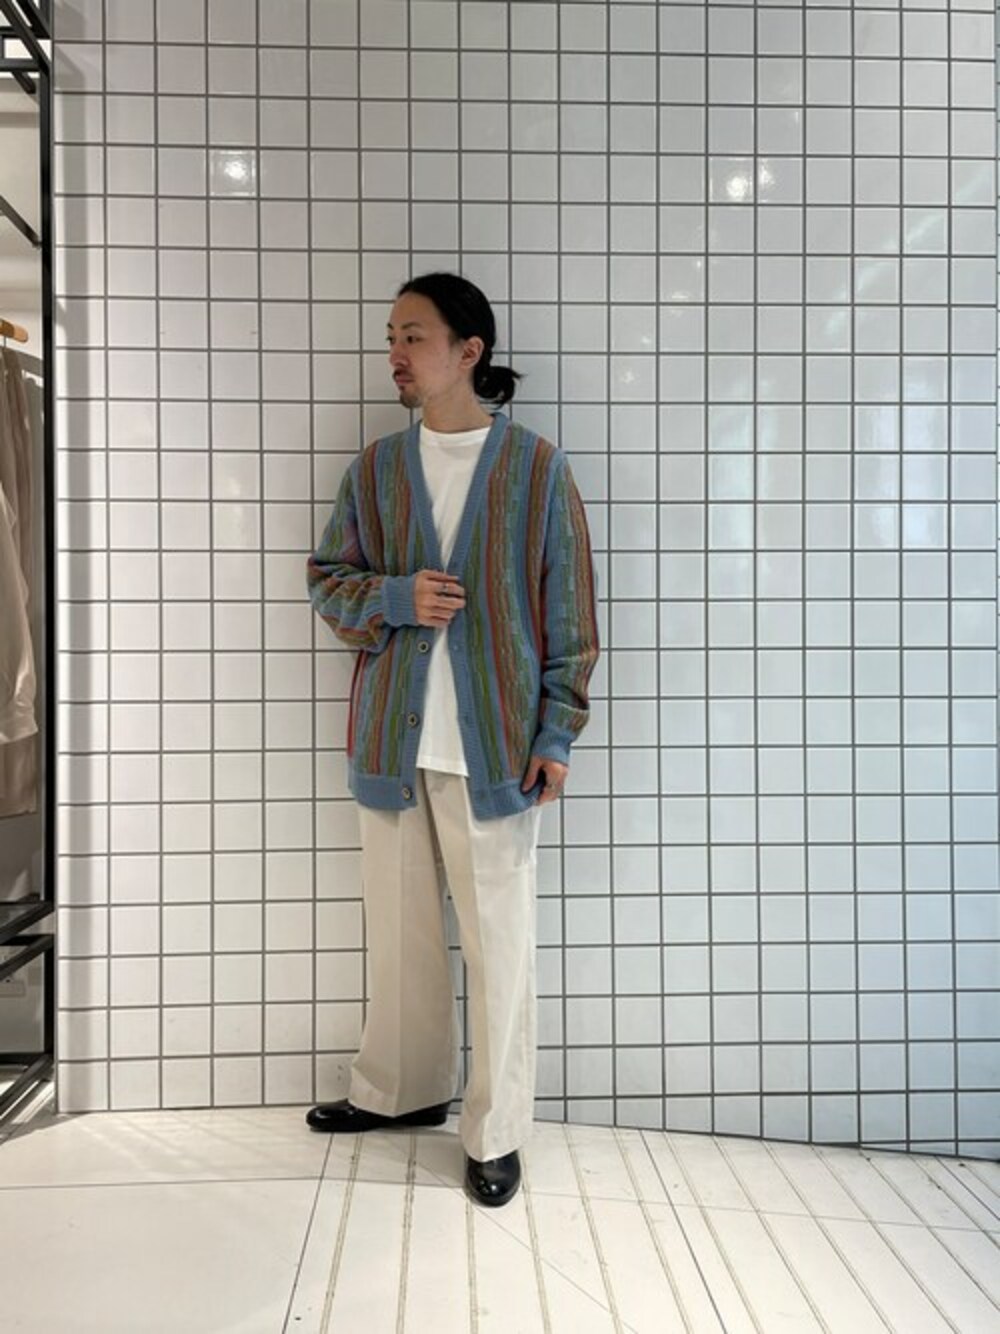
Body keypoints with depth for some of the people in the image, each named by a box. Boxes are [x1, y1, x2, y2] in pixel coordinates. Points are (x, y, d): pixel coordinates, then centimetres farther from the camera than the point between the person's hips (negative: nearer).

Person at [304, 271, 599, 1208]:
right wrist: (395, 597, -10)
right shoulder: (375, 468, 8)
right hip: (391, 740, 4)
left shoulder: (536, 465, -1)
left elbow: (569, 609, -1)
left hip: (495, 744, -3)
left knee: (499, 944, 5)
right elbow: (326, 579, 11)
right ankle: (400, 1089, 37)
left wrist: (558, 733, -6)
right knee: (398, 930, 16)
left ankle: (494, 1132, 23)